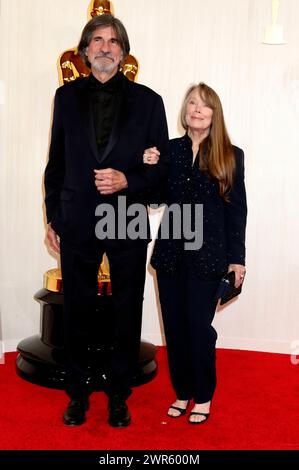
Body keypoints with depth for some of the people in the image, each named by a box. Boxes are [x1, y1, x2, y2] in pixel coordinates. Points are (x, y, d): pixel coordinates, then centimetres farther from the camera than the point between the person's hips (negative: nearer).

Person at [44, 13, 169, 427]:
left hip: (128, 223, -1)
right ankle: (78, 393, 29)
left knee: (127, 313, 8)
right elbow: (56, 162, 10)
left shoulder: (147, 100, 3)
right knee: (77, 312, 10)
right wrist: (52, 218, 8)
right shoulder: (67, 96, 8)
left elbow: (163, 165, 3)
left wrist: (128, 181, -15)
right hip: (77, 223, 1)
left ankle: (119, 396, 27)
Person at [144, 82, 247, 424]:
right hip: (171, 252, 3)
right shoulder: (170, 149, 6)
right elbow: (160, 198, 9)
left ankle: (203, 396, 22)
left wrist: (236, 258, -2)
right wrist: (150, 169, -8)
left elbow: (236, 210, 0)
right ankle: (182, 392, 28)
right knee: (174, 325, 10)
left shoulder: (230, 156, 0)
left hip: (208, 255, -3)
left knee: (199, 326, 1)